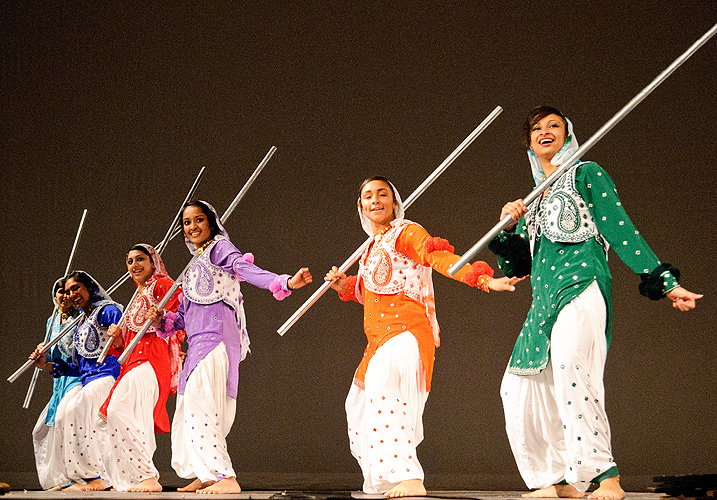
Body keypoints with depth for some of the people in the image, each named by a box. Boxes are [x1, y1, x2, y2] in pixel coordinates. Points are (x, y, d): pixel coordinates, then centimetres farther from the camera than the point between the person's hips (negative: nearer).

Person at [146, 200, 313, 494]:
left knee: (200, 406, -18)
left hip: (216, 337, -9)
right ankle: (206, 475, 23)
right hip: (198, 343, 9)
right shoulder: (195, 266, 25)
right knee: (187, 410, 12)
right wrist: (162, 320, 5)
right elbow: (184, 316, 25)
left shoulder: (219, 248, 1)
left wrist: (286, 282, -35)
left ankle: (225, 478, -21)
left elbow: (247, 269, -18)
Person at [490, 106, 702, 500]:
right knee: (519, 387, 2)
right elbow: (516, 267, 23)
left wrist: (665, 282, -6)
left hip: (581, 288, -8)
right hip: (544, 301, 8)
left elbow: (623, 231, 1)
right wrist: (508, 227, 4)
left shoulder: (586, 174, 9)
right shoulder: (534, 198, 26)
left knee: (570, 367, -31)